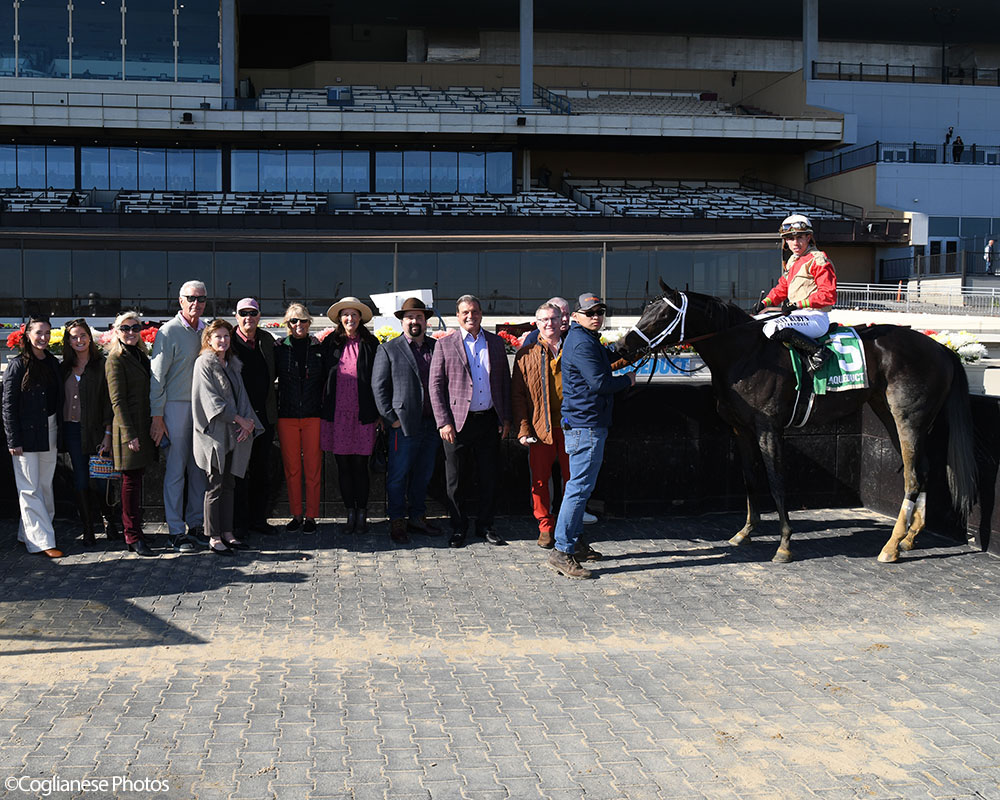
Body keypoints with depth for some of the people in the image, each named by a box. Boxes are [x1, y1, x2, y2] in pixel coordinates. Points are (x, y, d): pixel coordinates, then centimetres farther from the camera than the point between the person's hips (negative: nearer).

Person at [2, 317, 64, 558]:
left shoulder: (53, 364, 8)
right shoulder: (18, 365, -8)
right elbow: (8, 406, -9)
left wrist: (59, 433, 7)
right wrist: (13, 440, -13)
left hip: (49, 432, 6)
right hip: (27, 434, -6)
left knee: (45, 485, 11)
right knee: (30, 488, -2)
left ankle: (29, 532, 23)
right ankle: (42, 540, -2)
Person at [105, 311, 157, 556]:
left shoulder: (141, 356, 17)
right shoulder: (116, 359, -8)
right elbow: (117, 400, -13)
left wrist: (155, 425, 16)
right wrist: (129, 434, -18)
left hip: (144, 427, 8)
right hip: (129, 429, -8)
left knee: (136, 479, 11)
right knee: (131, 480, -4)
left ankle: (131, 530, 19)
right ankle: (133, 537, 0)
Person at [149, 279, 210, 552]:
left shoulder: (206, 330, 11)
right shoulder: (169, 331, -7)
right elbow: (157, 375, -8)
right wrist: (157, 416, -11)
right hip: (176, 405, -5)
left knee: (199, 469, 8)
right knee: (176, 470, -1)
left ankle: (196, 524, 18)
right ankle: (176, 531, 6)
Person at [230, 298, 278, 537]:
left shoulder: (267, 340, 9)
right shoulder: (228, 342, -7)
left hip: (265, 415, 5)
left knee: (262, 470, 11)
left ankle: (258, 518, 21)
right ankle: (239, 522, 8)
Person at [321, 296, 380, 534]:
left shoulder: (370, 343, 3)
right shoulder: (331, 343, 7)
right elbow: (323, 375, 12)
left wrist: (378, 412, 1)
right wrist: (324, 407, 6)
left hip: (362, 413, -2)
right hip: (337, 413, 2)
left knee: (360, 464, 0)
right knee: (343, 464, 5)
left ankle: (362, 514, 12)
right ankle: (350, 513, 15)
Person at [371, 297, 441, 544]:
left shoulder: (438, 347, 12)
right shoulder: (388, 350, 1)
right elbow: (379, 386, -3)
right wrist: (391, 418, -9)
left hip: (432, 423, 4)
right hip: (404, 423, -4)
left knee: (424, 475, 12)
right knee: (398, 475, 1)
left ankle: (417, 516, 24)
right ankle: (397, 521, 11)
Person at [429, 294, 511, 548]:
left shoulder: (496, 343, 10)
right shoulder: (445, 345, 1)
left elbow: (505, 382, 12)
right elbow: (436, 385, -1)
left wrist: (506, 418, 6)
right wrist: (443, 422, -9)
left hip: (489, 421, 2)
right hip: (458, 421, -2)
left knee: (488, 477, 8)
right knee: (455, 479, 5)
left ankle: (485, 525, 21)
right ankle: (458, 527, 18)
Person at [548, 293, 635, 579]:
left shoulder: (586, 340, 18)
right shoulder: (582, 343, -16)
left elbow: (604, 361, 31)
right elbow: (599, 383, -22)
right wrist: (628, 380, -7)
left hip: (584, 424, 11)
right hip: (587, 425, -11)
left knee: (580, 485, 18)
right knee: (580, 487, -11)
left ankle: (575, 543, 28)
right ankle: (561, 552, -11)